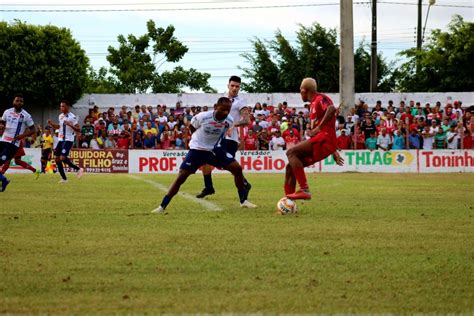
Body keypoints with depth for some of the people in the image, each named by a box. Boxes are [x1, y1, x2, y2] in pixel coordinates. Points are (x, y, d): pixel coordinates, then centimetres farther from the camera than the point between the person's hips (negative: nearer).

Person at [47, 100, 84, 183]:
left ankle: (78, 169, -3)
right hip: (61, 139, 8)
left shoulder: (72, 117, -13)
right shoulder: (61, 116, 12)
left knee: (63, 158, -21)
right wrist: (51, 124, 12)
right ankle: (64, 178, 12)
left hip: (68, 140, -8)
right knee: (57, 158, 4)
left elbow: (78, 130, -15)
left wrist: (70, 124, -28)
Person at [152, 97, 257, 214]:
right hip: (197, 150, -3)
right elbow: (191, 128, -4)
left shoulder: (229, 121, -13)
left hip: (215, 149, 3)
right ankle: (162, 206, -7)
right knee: (181, 177, -12)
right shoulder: (202, 117, -25)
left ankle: (243, 200, 7)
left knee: (237, 168, -9)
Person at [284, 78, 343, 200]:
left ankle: (304, 190, -27)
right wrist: (333, 152, 31)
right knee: (290, 167, 5)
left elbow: (332, 109, -27)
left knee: (291, 153, -21)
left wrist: (318, 128, -26)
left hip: (324, 139, -10)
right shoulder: (314, 104, 26)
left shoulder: (320, 99, -3)